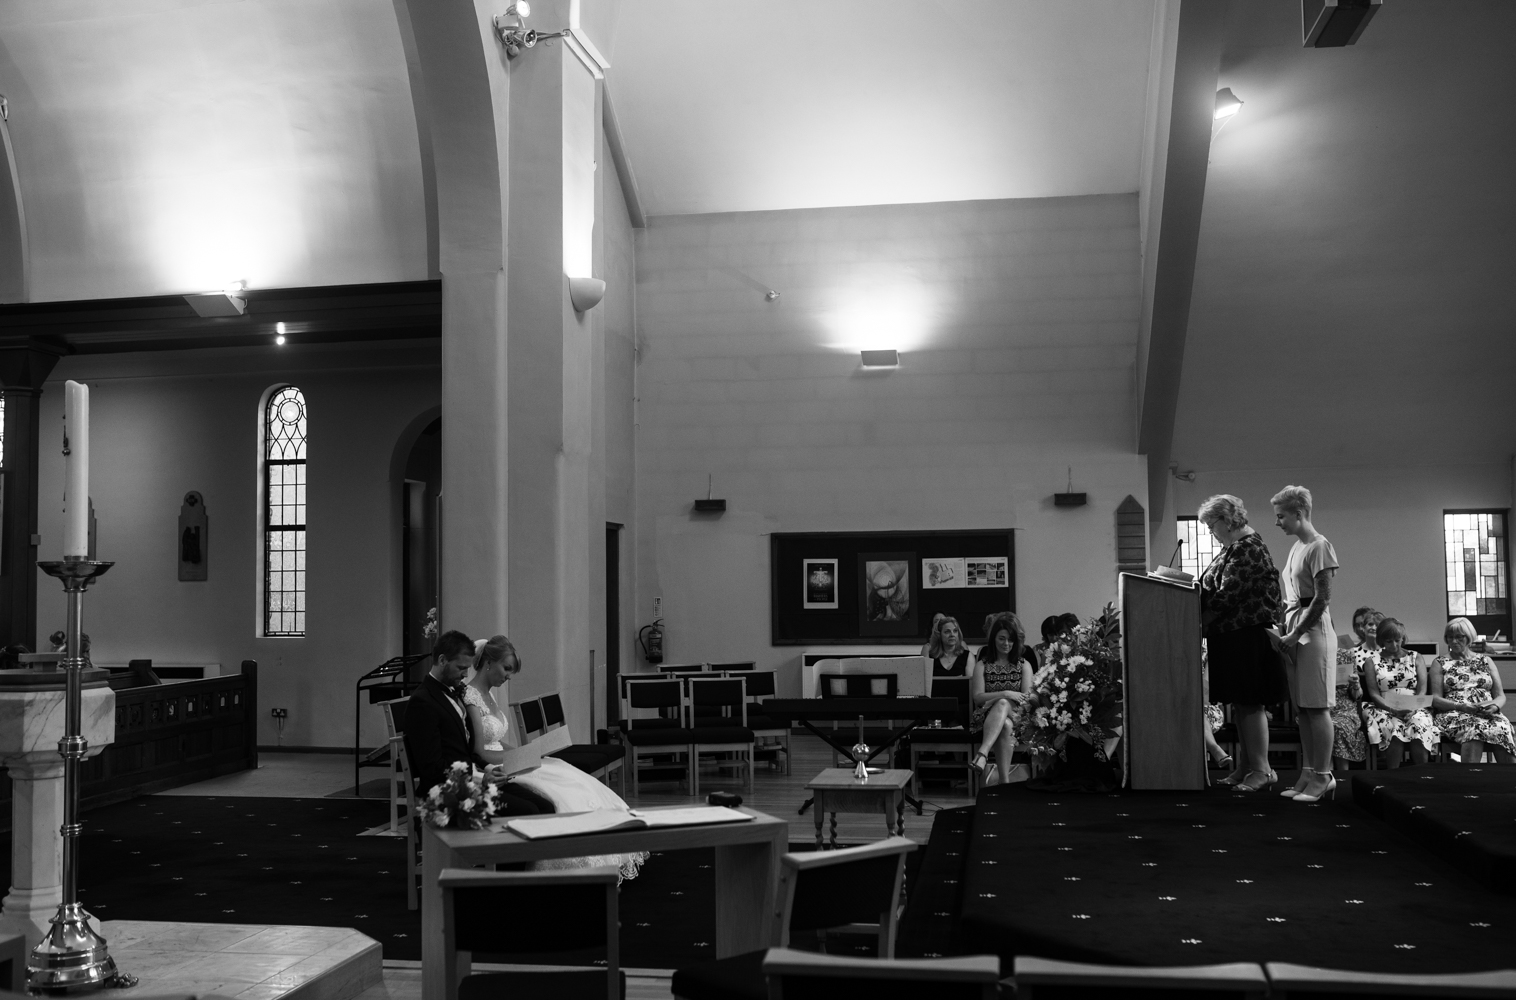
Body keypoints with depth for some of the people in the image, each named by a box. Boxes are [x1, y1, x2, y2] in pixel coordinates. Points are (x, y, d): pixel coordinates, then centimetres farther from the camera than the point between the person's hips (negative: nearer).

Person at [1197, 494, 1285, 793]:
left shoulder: (1248, 548, -15)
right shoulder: (1231, 548, 16)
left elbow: (1228, 595, -21)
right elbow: (1215, 590, 19)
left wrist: (1199, 620, -17)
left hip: (1248, 637, -10)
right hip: (1231, 636, 10)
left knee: (1249, 703, -6)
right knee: (1239, 704, 12)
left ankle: (1262, 769, 0)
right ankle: (1245, 767, 17)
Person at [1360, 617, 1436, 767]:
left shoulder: (1415, 659, 15)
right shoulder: (1372, 662, 12)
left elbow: (1422, 690, 5)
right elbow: (1374, 693, 2)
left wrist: (1413, 708, -15)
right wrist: (1393, 710, -16)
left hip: (1414, 710, 1)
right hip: (1384, 709, -1)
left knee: (1420, 725, -33)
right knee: (1395, 730, -35)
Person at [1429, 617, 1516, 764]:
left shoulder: (1485, 661, 22)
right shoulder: (1439, 663, 15)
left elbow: (1501, 696, 17)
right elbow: (1435, 699, 5)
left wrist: (1494, 706, -8)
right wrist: (1461, 706, -14)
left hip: (1487, 714, 2)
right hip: (1454, 713, -2)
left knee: (1503, 729, -36)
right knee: (1472, 729, -39)